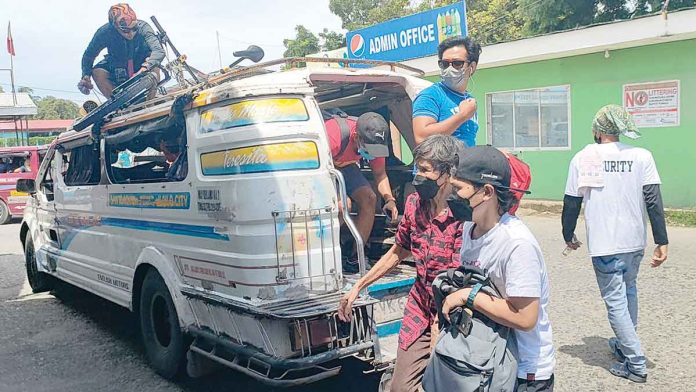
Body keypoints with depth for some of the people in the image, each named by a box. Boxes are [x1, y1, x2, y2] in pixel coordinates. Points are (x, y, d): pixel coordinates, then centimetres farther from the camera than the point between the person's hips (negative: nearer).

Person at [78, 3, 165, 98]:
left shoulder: (142, 27, -31)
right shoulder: (104, 32, -28)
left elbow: (159, 51, -44)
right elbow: (89, 55, -17)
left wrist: (145, 68, -62)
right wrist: (85, 76, -34)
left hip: (142, 62, -1)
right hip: (117, 64, 1)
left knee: (153, 63, -35)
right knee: (97, 72, -28)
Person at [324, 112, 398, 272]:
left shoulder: (373, 140, -21)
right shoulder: (334, 135, -40)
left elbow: (380, 174, -8)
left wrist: (390, 199, -25)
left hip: (344, 165, 6)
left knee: (369, 199, -13)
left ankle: (355, 258, -4)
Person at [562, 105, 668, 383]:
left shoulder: (582, 158, -4)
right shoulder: (641, 156, -1)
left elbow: (571, 203, 0)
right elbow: (653, 201, -7)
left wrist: (568, 236, 14)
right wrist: (661, 242, -4)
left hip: (604, 244, -3)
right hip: (635, 241, 4)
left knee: (615, 300, 4)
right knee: (628, 290, 23)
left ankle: (635, 364, 4)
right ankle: (625, 345, 37)